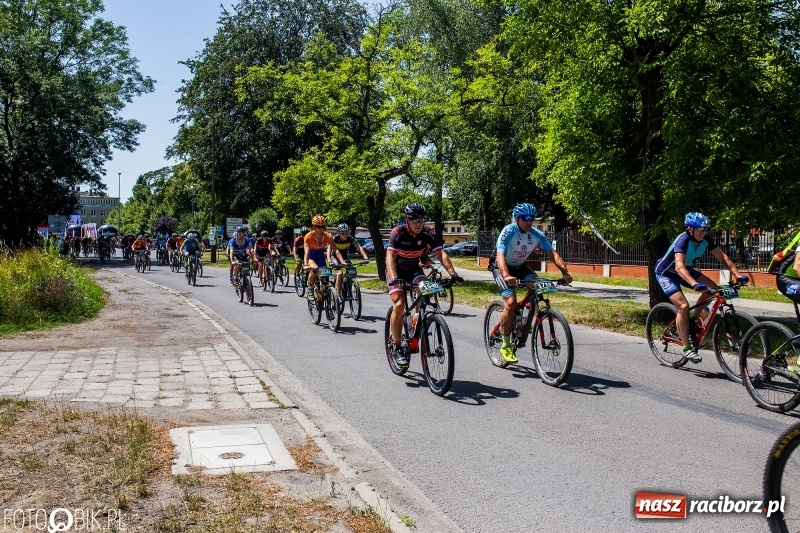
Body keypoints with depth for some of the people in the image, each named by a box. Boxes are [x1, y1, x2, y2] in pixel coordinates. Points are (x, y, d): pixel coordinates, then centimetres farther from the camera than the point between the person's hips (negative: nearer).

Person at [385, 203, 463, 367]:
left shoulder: (427, 234, -17)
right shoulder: (398, 232, -26)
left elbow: (441, 254, -25)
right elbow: (390, 256, -36)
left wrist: (453, 274, -40)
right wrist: (394, 278, -53)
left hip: (414, 269, 3)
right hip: (396, 271, -3)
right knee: (399, 304, -20)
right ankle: (396, 347, -11)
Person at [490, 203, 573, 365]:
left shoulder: (537, 235, -14)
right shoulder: (508, 232, -27)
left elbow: (552, 254, -18)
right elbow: (500, 256, -39)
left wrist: (565, 272, -33)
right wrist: (506, 276, -56)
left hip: (520, 266, 5)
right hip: (501, 267, -5)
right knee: (511, 303, -21)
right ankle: (505, 346, -10)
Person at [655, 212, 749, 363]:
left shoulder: (706, 239, -14)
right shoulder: (683, 240, -33)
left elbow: (723, 257, -13)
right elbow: (679, 267, -47)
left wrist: (738, 275, -27)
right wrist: (695, 284, -60)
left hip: (686, 270, 7)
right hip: (666, 273, -7)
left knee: (712, 288, -9)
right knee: (683, 305, -22)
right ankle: (687, 348, -12)